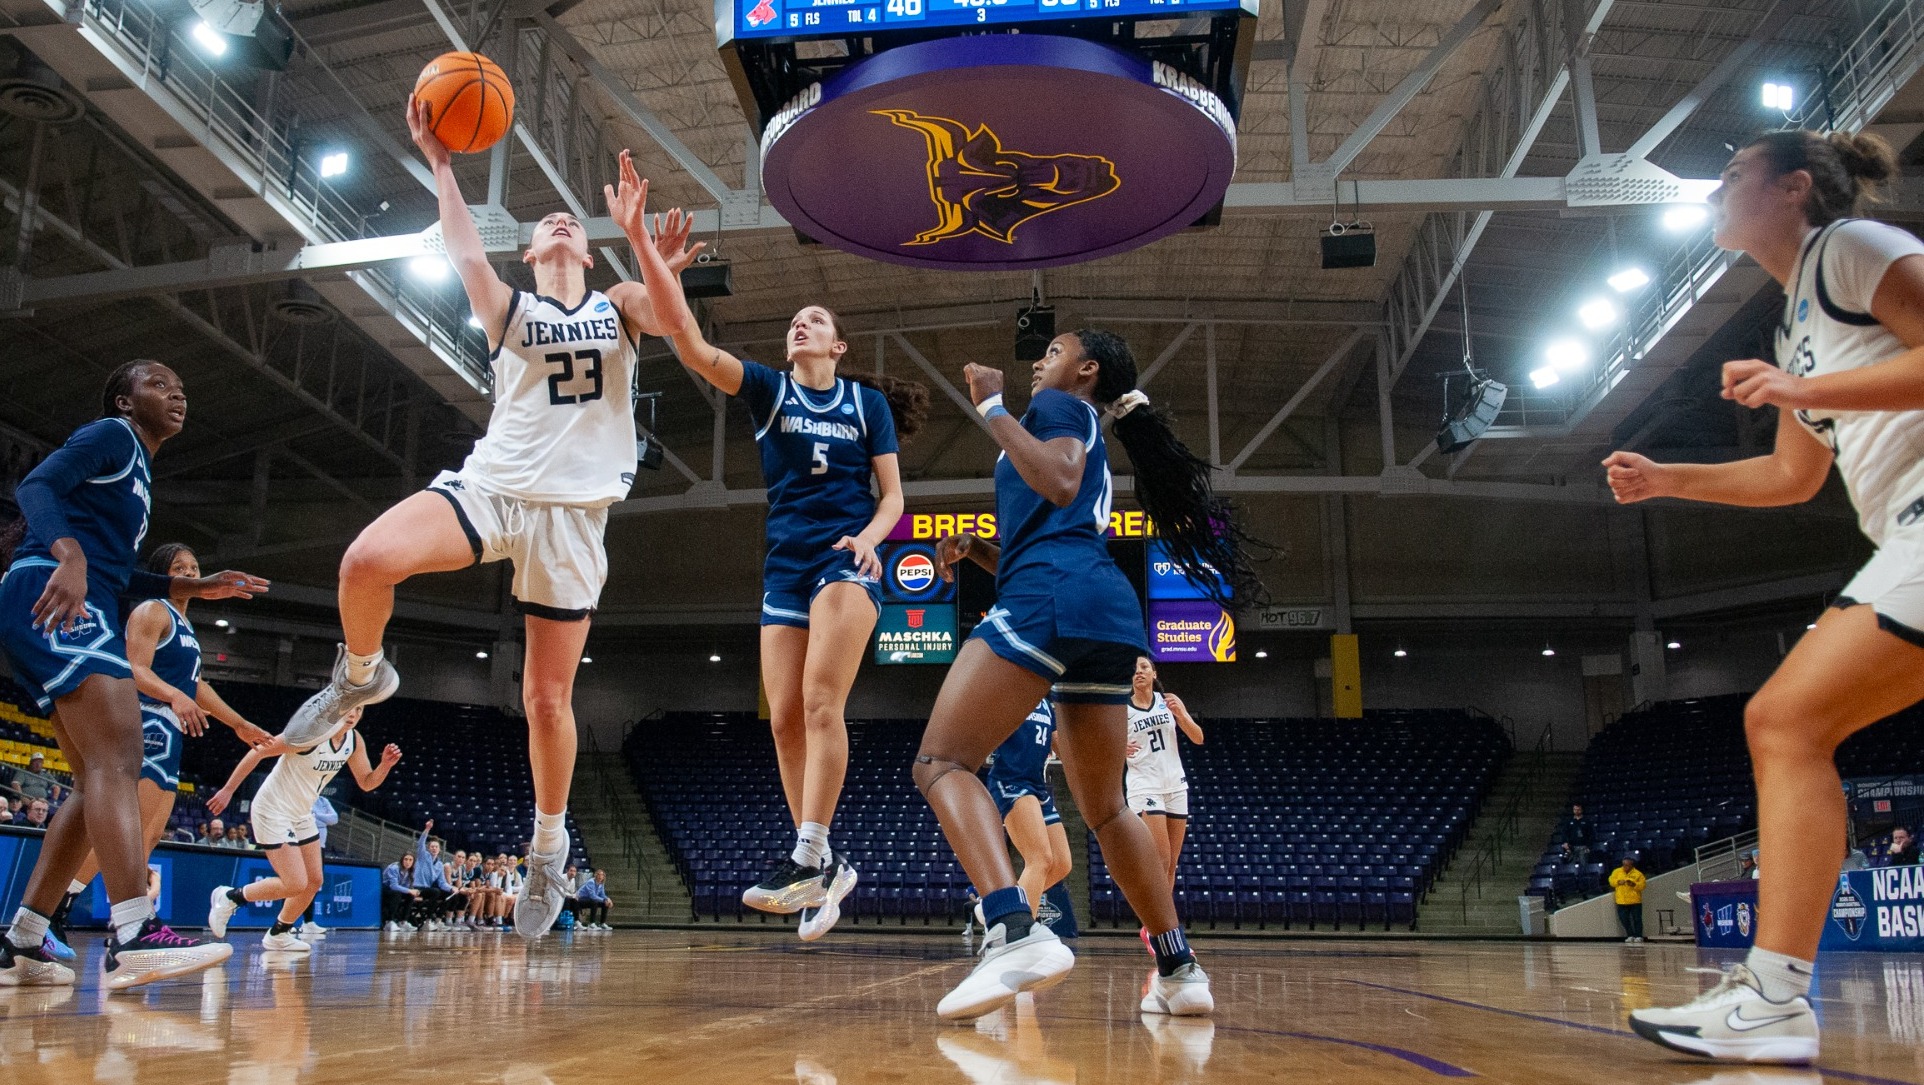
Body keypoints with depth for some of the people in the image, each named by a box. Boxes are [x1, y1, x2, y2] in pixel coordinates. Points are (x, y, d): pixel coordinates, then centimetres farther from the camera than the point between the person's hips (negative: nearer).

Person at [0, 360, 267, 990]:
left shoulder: (139, 472, 30)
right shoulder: (111, 435, 3)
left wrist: (197, 588, 24)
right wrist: (69, 555, -32)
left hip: (82, 606, 11)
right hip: (51, 599, -11)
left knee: (100, 780, 9)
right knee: (118, 755, -24)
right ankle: (135, 937, -35)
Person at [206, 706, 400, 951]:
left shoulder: (354, 741, -3)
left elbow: (366, 783, 5)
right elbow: (258, 752, -19)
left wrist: (385, 765, -15)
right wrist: (228, 790, -15)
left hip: (301, 815, 8)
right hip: (273, 811, -8)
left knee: (314, 882, 10)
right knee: (295, 885, -11)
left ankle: (278, 934, 30)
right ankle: (229, 897, 8)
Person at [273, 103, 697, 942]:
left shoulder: (618, 307, 12)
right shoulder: (509, 308, 9)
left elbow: (670, 309, -10)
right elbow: (466, 255, -11)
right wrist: (439, 164, -17)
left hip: (573, 512, 0)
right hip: (489, 486, 0)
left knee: (547, 699, 1)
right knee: (367, 560, -30)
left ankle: (548, 848, 22)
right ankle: (361, 678, 2)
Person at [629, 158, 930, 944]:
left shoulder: (866, 401, 7)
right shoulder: (767, 389, 9)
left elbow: (891, 496, 7)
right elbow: (689, 341, -5)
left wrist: (869, 538, -17)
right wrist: (642, 244, -16)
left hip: (847, 560, -3)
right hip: (784, 565, 4)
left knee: (821, 701, -21)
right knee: (784, 719, -2)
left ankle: (807, 857, -22)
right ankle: (827, 867, 7)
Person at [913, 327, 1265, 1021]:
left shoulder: (1061, 405, 11)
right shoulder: (1088, 442, 36)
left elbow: (1058, 483, -12)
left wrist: (992, 407, -5)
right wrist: (971, 548, 20)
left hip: (1053, 598, -9)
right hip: (1112, 611, 9)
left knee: (942, 761, -12)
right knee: (1105, 807, 18)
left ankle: (1015, 933, -32)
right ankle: (1180, 971, 18)